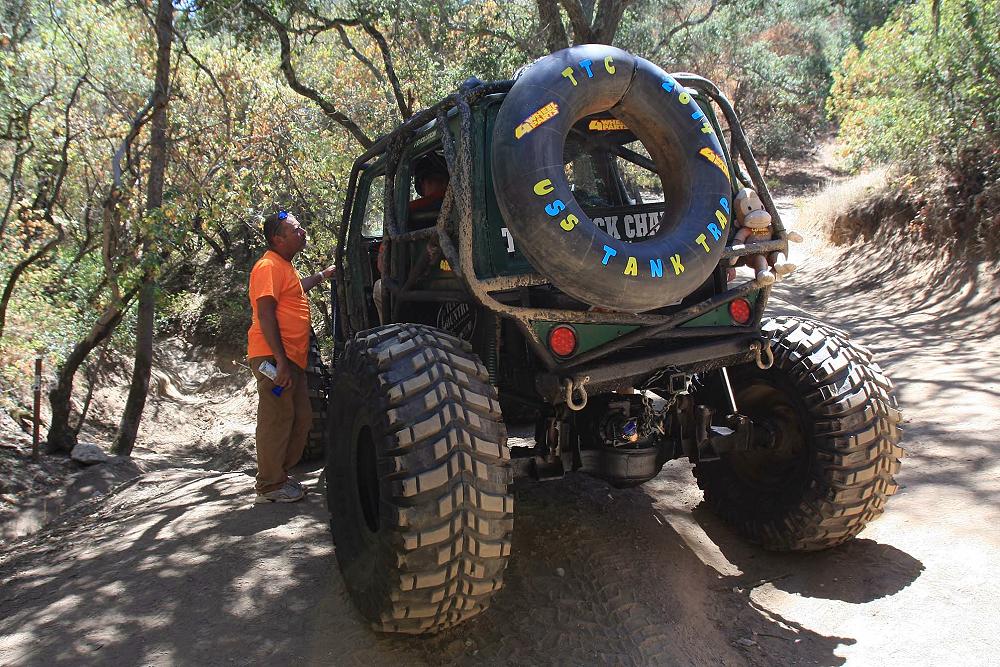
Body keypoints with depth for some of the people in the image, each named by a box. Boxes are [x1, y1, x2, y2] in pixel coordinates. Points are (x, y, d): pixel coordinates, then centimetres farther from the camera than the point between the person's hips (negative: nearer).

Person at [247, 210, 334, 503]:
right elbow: (265, 313, -20)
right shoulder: (269, 265, -11)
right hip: (274, 357, -10)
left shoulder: (284, 267, 20)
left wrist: (323, 275, 51)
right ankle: (270, 486, 4)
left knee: (301, 418, 13)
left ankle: (279, 475, 24)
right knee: (277, 419, -5)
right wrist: (280, 360, -25)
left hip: (291, 358, 10)